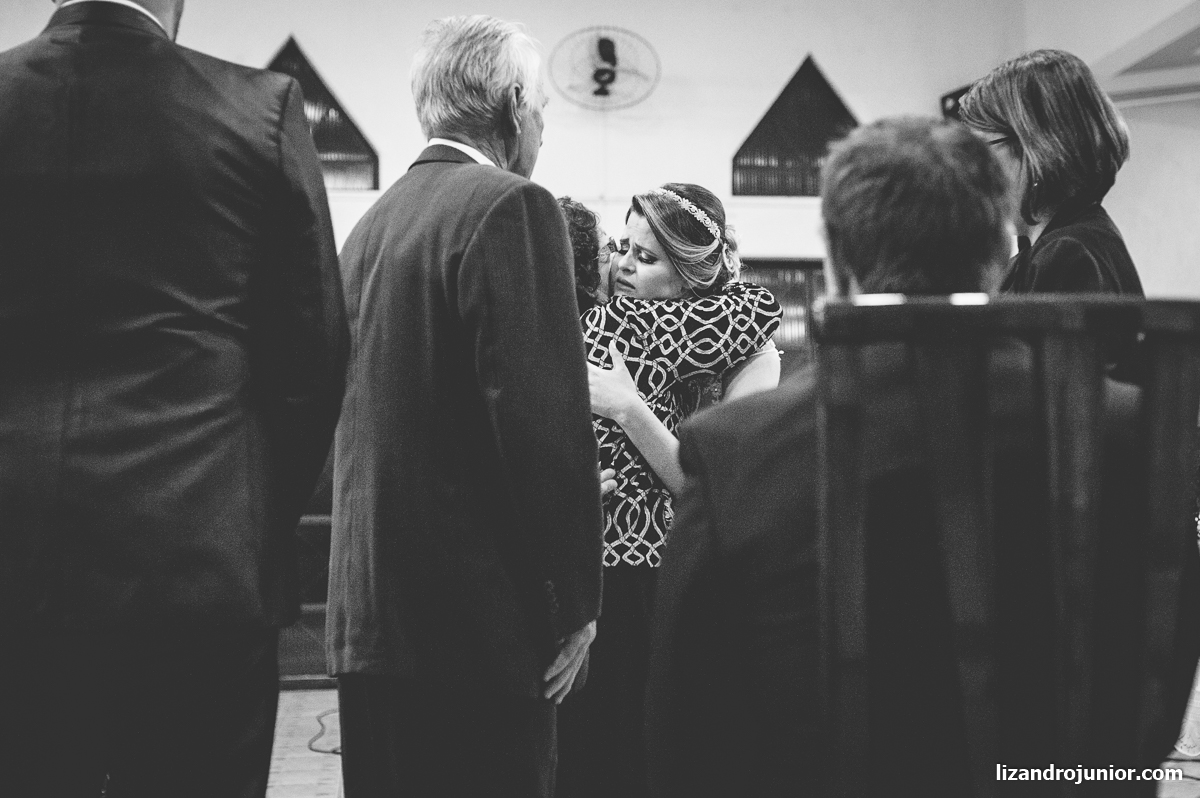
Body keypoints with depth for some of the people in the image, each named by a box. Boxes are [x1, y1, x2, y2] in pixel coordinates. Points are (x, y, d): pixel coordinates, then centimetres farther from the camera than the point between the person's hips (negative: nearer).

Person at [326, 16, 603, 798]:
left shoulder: (373, 221, 13)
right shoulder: (511, 207, -11)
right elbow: (545, 419, -18)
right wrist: (576, 602, -10)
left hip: (367, 617, 8)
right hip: (482, 617, -8)